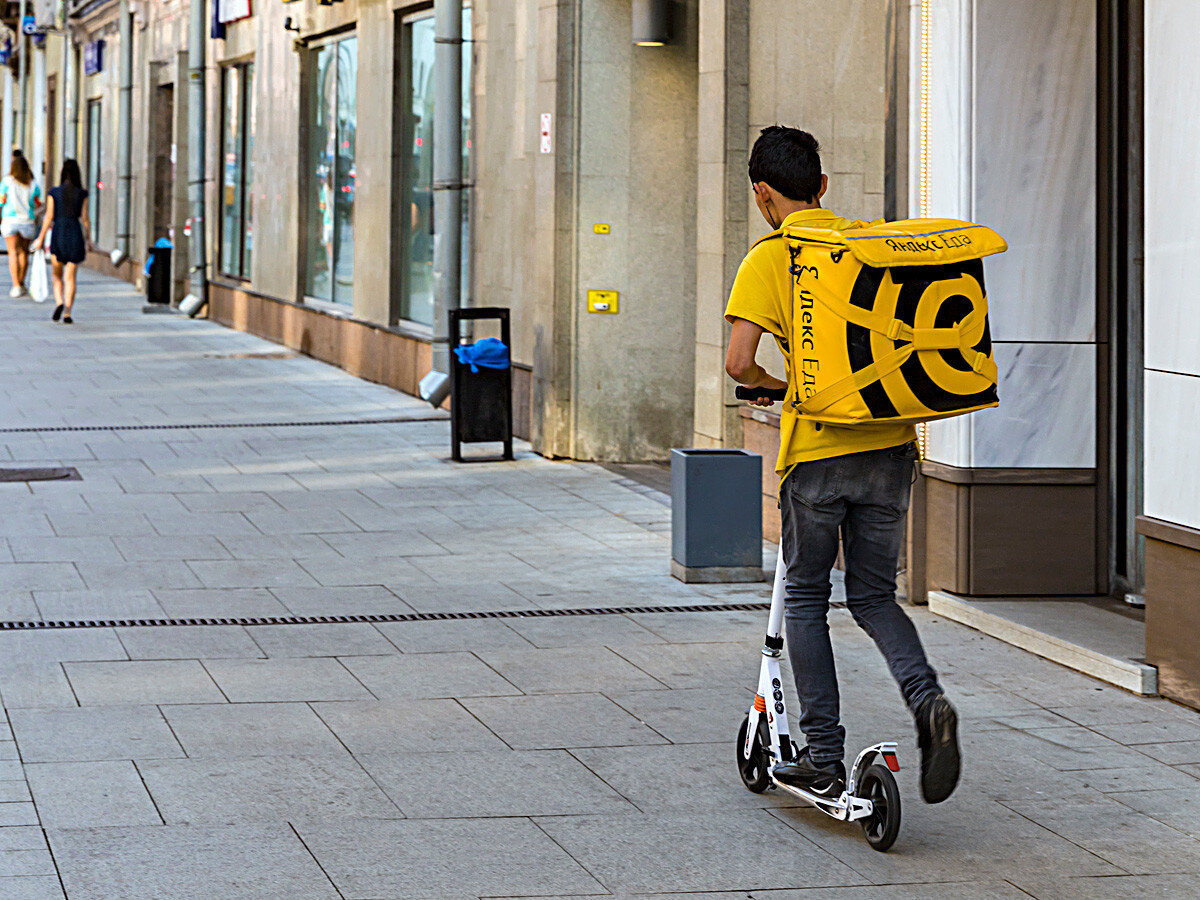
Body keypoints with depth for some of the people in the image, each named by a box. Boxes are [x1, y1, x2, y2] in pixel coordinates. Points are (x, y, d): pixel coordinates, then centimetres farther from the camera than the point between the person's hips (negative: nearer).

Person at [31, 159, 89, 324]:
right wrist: (88, 238, 13)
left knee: (57, 276, 13)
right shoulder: (82, 194, -1)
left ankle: (59, 303, -12)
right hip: (75, 234, 0)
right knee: (70, 277, 4)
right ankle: (67, 313, -5)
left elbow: (49, 217, -2)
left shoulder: (54, 192, -2)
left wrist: (41, 238, 7)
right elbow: (84, 219, 1)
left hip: (58, 234, 0)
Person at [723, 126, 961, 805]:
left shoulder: (768, 260, -5)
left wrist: (775, 385, 5)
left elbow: (740, 362, -15)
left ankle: (824, 760, 11)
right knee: (875, 596, 15)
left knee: (807, 599, 11)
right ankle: (928, 701, -11)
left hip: (817, 450, -4)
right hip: (891, 444, 4)